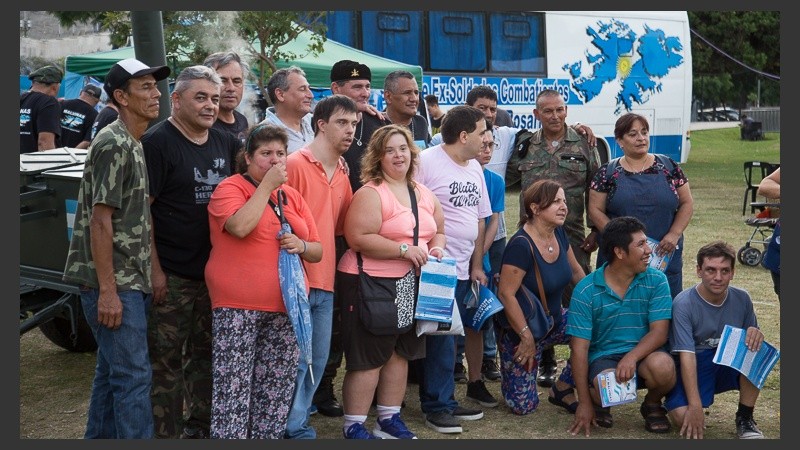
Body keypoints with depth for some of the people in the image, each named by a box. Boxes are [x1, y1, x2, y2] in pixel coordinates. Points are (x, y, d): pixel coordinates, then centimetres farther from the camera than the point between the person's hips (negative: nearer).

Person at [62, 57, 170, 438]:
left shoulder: (133, 145, 14)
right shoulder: (113, 145, -15)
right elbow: (100, 220, -19)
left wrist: (148, 275, 17)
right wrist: (107, 291, -20)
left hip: (131, 281, 9)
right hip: (115, 284, -9)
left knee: (112, 370, 16)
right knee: (133, 375, -7)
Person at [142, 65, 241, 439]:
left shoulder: (225, 142, 9)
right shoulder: (158, 142, -10)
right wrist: (155, 271, -18)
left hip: (215, 271, 7)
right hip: (171, 276, -6)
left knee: (206, 353, 16)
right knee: (166, 360, 1)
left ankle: (200, 424, 29)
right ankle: (165, 432, 11)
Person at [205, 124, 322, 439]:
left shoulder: (291, 196, 15)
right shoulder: (230, 187, -2)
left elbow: (318, 250, 17)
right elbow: (240, 226, -23)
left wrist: (301, 245, -6)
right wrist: (267, 185, -13)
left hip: (285, 308, 6)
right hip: (238, 306, -6)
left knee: (277, 391, 8)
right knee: (233, 389, -6)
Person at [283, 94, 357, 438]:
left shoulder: (343, 173, 12)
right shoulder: (296, 164, -10)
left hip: (326, 281, 8)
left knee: (318, 359, 13)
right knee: (296, 359, -2)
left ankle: (297, 423, 26)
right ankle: (291, 428, 10)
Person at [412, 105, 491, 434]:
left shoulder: (475, 168, 13)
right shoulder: (427, 163, -13)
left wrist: (477, 265, 15)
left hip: (463, 268, 8)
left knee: (449, 338, 13)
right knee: (440, 339, -3)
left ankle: (443, 400, 22)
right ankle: (437, 406, 7)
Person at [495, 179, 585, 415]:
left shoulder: (559, 234, -2)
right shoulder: (521, 245, -26)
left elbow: (576, 272, 13)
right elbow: (506, 294, -27)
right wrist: (527, 337, -25)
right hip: (521, 329, -7)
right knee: (523, 405, -6)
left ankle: (563, 389, 3)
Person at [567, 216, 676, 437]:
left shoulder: (656, 281, -4)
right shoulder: (586, 290, -8)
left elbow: (659, 332, -10)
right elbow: (579, 348, -9)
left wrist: (632, 357, -30)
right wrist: (584, 402, -12)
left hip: (644, 354, 2)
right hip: (603, 356, -2)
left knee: (662, 366, -33)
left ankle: (652, 404, 3)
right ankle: (599, 401, 5)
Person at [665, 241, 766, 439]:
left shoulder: (741, 299, -5)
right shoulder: (684, 304, -19)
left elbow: (752, 339, 7)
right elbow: (686, 356, -24)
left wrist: (756, 335, -21)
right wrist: (695, 405, -31)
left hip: (731, 367, 4)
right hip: (696, 369, -4)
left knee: (754, 348, -27)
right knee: (683, 417, -30)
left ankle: (745, 418, -11)